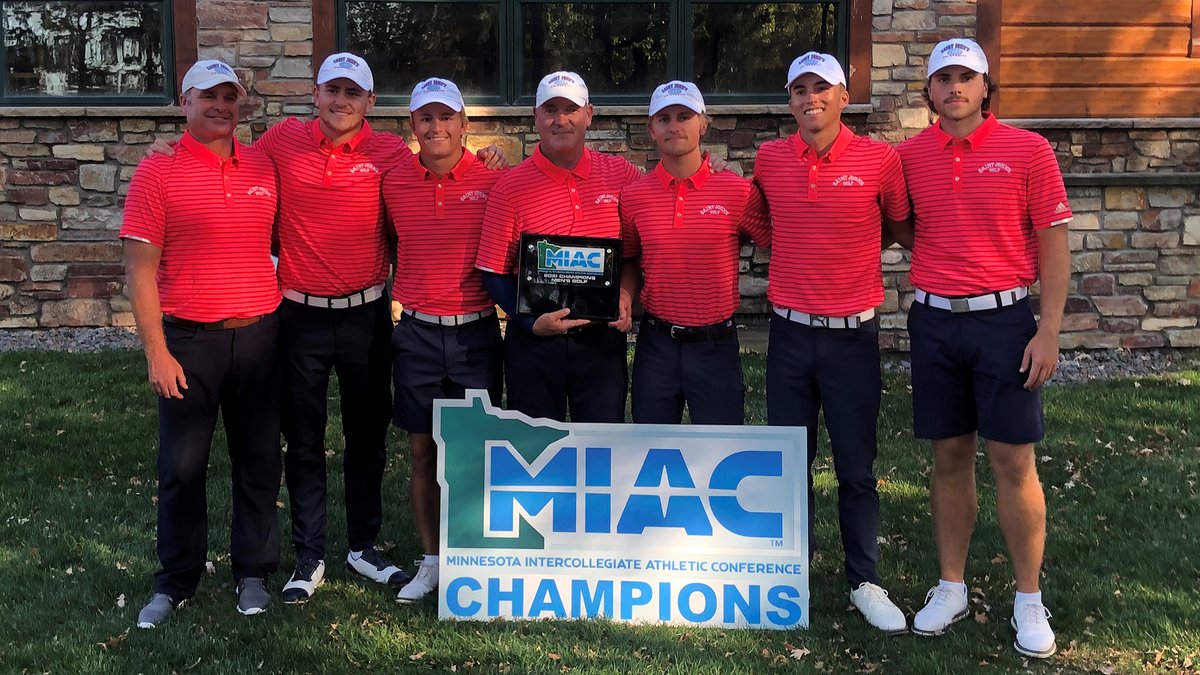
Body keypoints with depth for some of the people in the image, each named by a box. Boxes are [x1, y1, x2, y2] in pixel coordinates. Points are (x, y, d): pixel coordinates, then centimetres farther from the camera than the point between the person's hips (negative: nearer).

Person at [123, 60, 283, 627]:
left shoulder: (263, 167, 6)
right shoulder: (158, 172, -5)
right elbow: (140, 269, -7)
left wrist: (283, 316, 7)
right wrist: (156, 352, -11)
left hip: (259, 338, 3)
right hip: (189, 343, -3)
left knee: (259, 460, 9)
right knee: (182, 467, 6)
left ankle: (253, 573, 23)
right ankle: (175, 582, 20)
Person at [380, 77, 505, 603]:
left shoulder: (493, 182, -4)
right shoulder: (394, 184, 3)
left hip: (476, 332, -2)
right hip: (417, 333, 2)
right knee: (423, 451, 9)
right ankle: (430, 563, 22)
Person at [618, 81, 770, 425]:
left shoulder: (738, 191, -6)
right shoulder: (633, 195, 1)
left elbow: (776, 247, 4)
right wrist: (624, 301, -2)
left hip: (716, 343, -2)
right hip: (656, 343, 2)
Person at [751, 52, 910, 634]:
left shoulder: (878, 159, -5)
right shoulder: (769, 159, 2)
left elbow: (897, 226, 10)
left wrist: (851, 255, 7)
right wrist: (802, 260, 9)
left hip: (853, 334, -2)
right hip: (789, 333, 2)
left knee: (856, 468, 5)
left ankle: (866, 583, 19)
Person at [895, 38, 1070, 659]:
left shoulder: (1027, 151, -3)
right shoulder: (908, 157, 4)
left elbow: (1054, 245, -3)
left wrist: (1049, 332, -8)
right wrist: (939, 264, 2)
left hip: (1004, 320, -2)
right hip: (934, 322, 3)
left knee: (1014, 462, 1)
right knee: (949, 458, 10)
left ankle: (1029, 601, 13)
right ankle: (950, 588, 21)